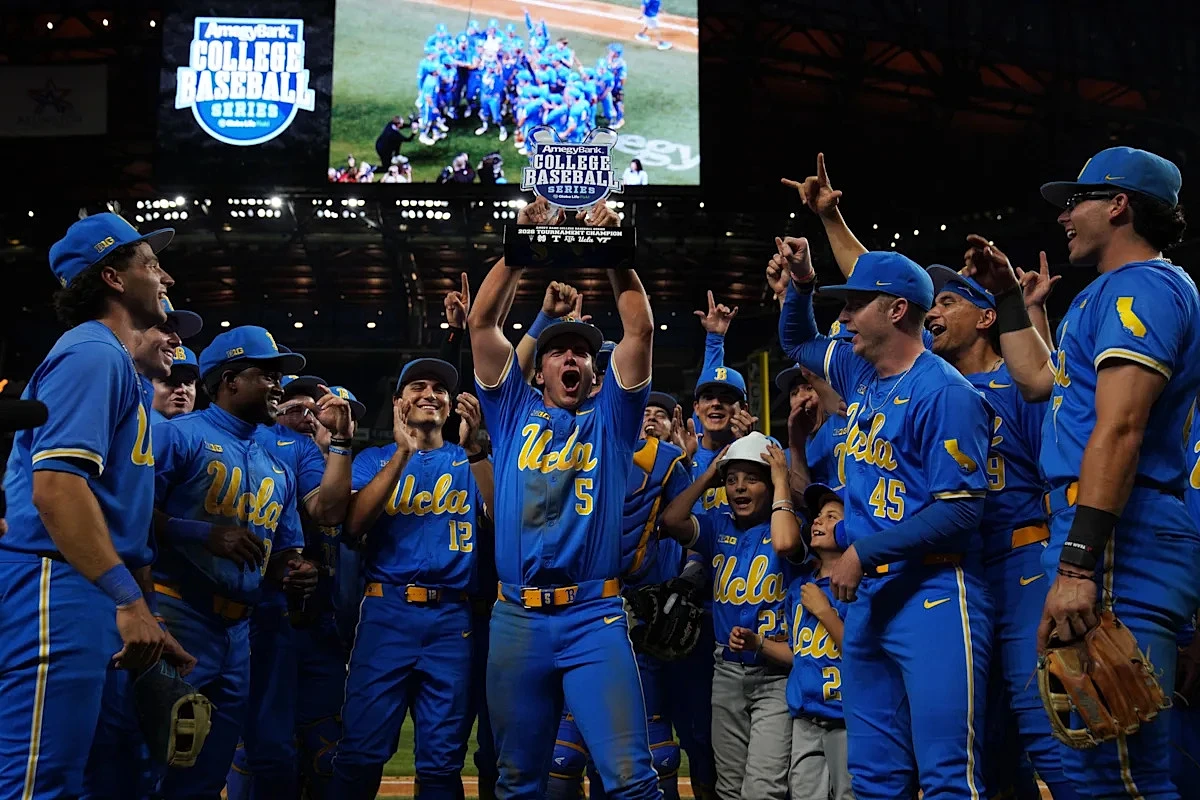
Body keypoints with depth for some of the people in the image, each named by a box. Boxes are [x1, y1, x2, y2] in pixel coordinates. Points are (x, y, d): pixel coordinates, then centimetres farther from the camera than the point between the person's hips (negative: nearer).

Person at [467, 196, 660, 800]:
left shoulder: (610, 416, 12)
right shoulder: (515, 412, 15)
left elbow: (640, 330, 2)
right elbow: (482, 323, 7)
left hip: (594, 615, -2)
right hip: (516, 617, 2)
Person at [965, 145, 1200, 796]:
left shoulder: (1140, 284, -8)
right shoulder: (1109, 294, 23)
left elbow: (1119, 430, -20)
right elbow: (1041, 379, 38)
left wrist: (1076, 565, -27)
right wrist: (1007, 297, 36)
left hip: (1119, 542, -11)